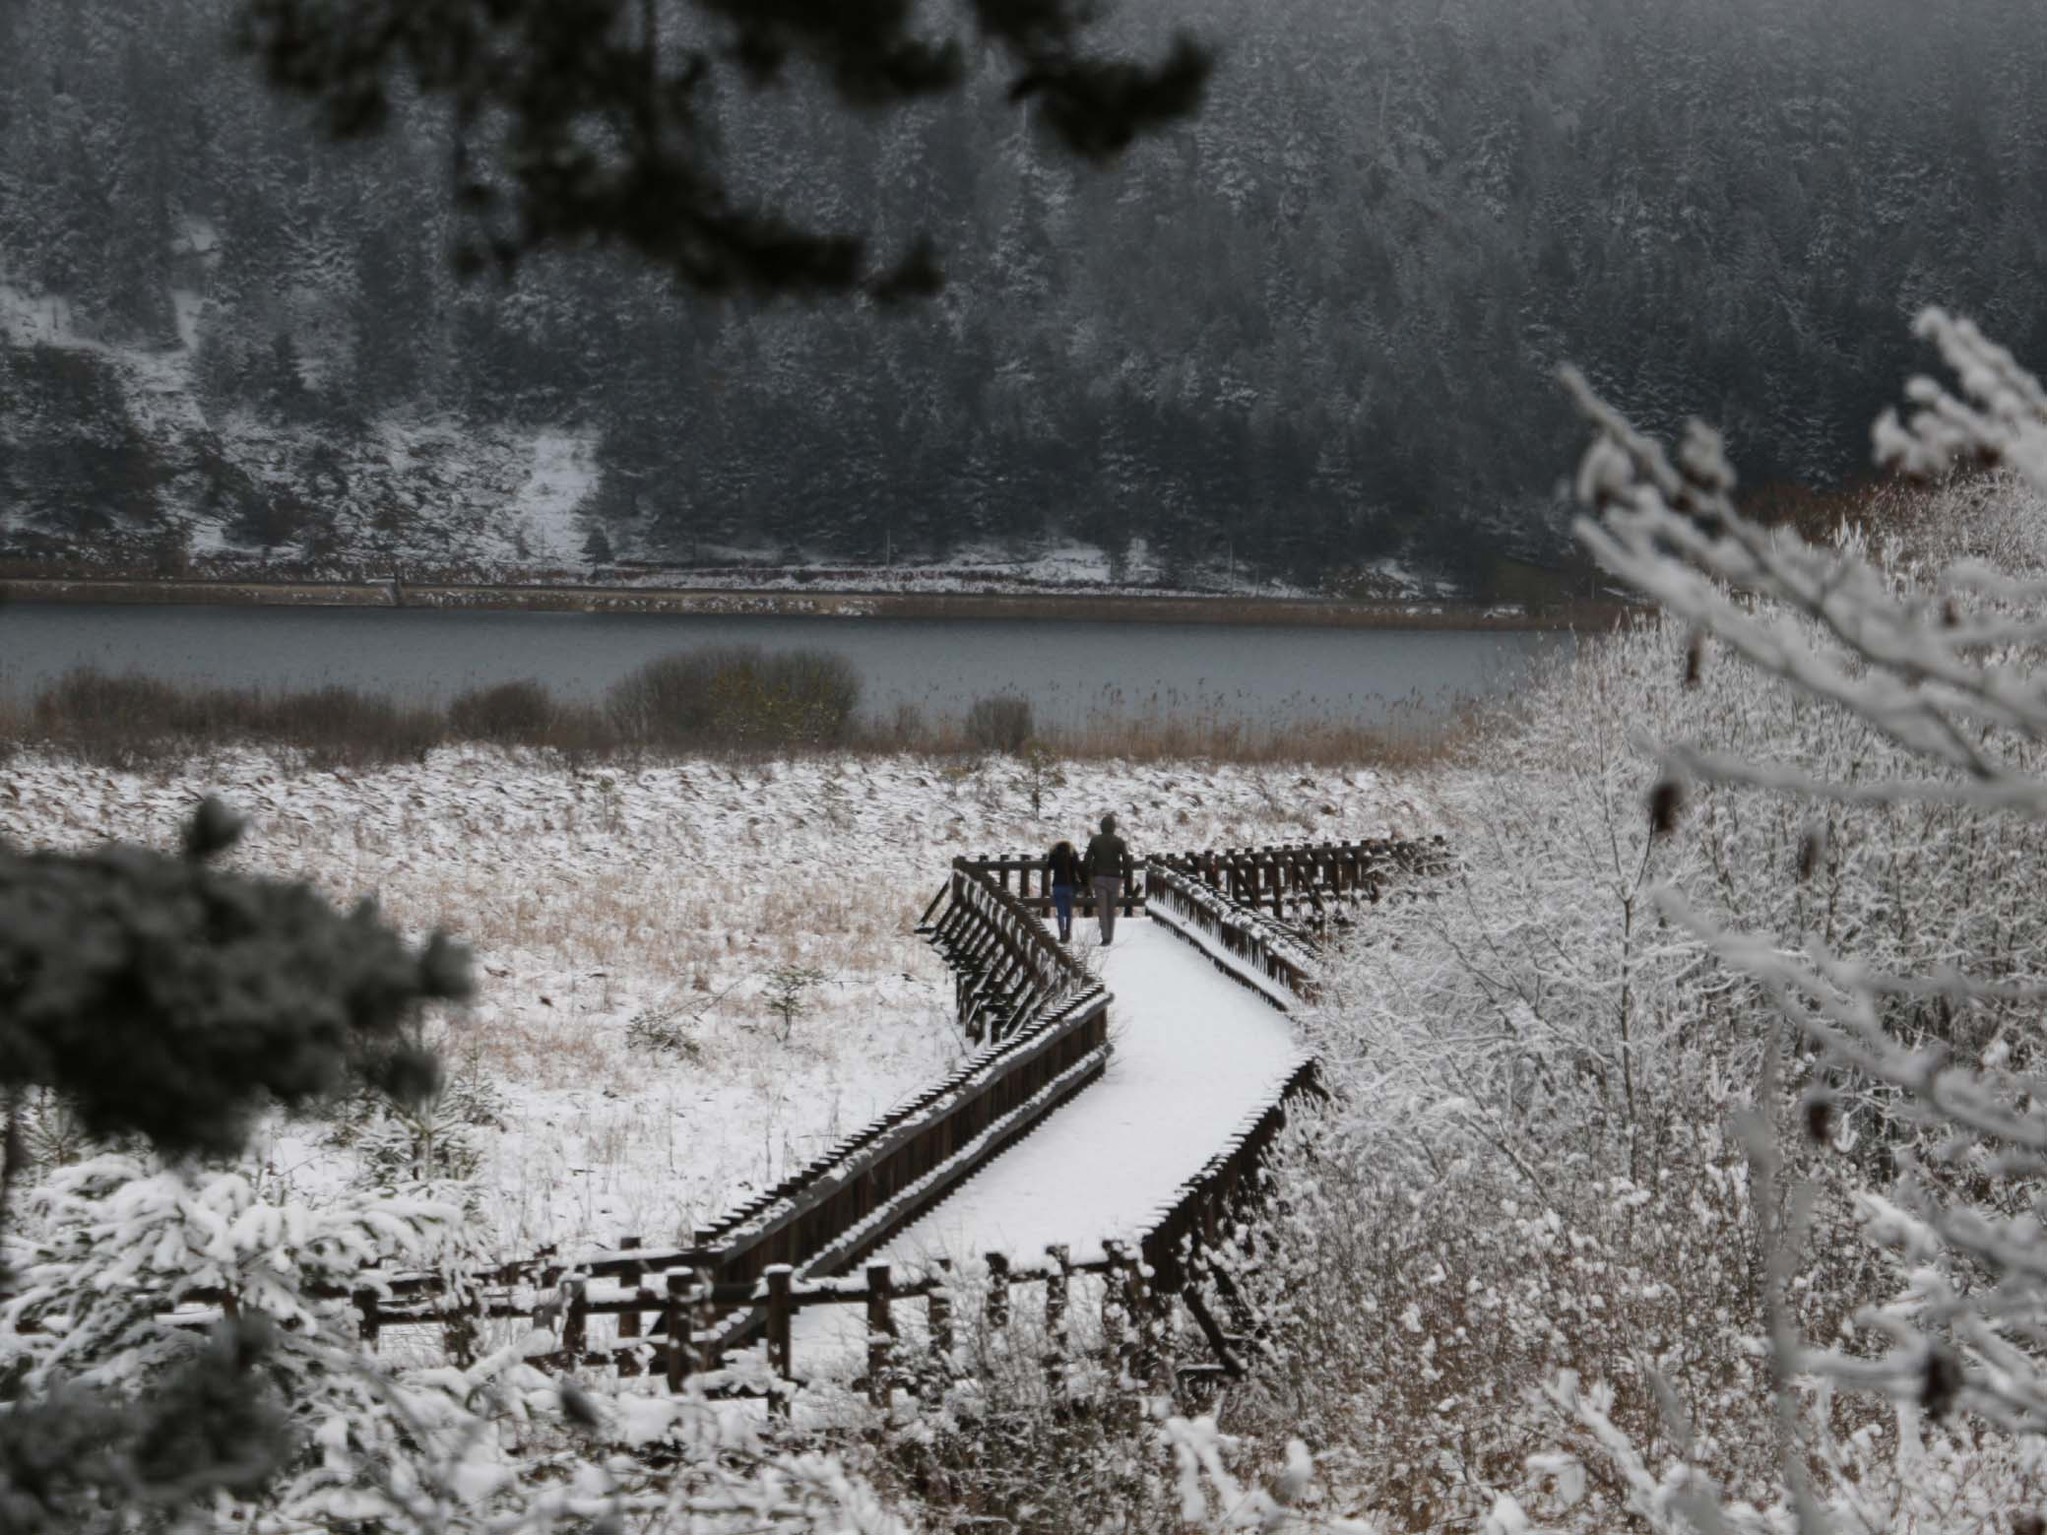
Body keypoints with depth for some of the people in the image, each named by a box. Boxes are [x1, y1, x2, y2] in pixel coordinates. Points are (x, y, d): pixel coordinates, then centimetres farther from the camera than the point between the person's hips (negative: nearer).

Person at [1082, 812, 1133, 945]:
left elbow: (1087, 860, -3)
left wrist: (1087, 875, 7)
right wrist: (1125, 876, 1)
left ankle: (1105, 936, -19)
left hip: (1099, 878, -1)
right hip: (1115, 878, 1)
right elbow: (1126, 859, -9)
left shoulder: (1094, 840, 1)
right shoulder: (1119, 841, -1)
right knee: (1111, 909, 12)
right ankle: (1110, 937, 15)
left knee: (1102, 909, -4)